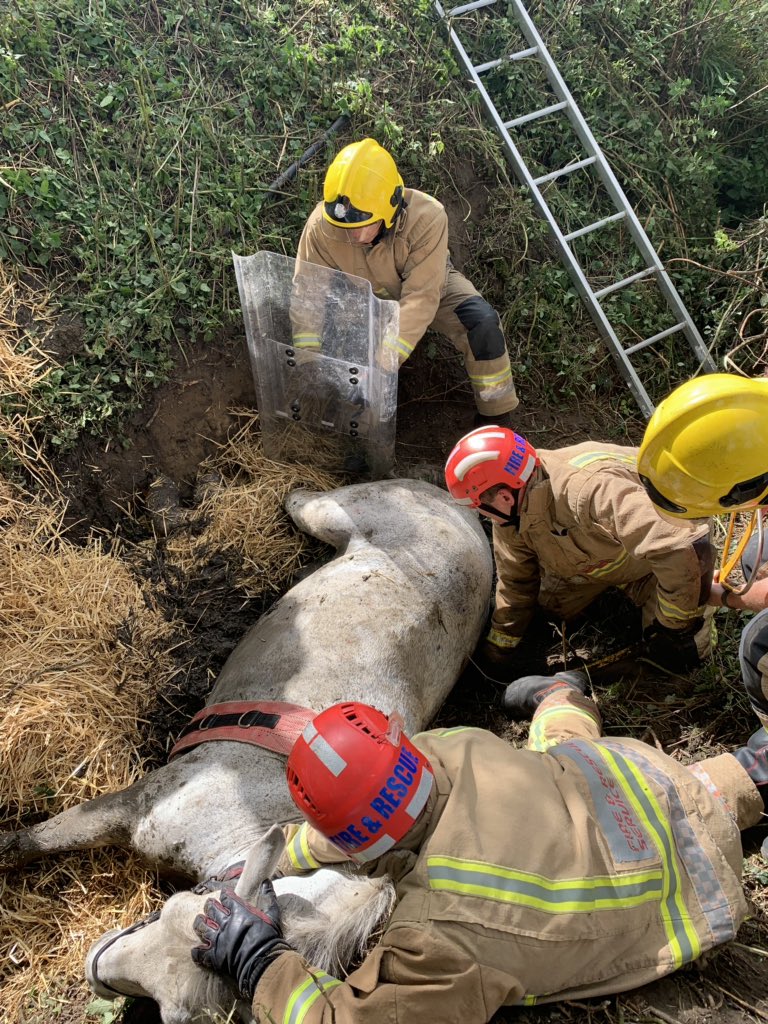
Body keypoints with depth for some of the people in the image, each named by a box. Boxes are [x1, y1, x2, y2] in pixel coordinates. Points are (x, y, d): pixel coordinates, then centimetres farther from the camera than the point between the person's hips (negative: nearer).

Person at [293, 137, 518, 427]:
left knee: (481, 322, -26)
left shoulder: (426, 218, -39)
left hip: (429, 284, -2)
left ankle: (494, 417, -8)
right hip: (365, 298, 2)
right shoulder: (321, 226, -32)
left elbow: (420, 298, -42)